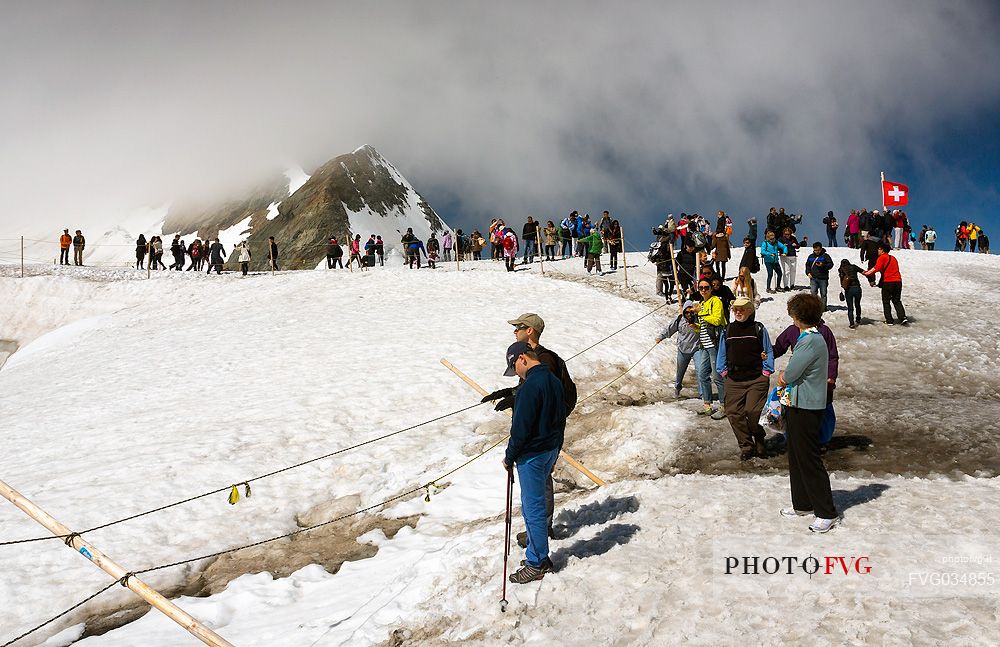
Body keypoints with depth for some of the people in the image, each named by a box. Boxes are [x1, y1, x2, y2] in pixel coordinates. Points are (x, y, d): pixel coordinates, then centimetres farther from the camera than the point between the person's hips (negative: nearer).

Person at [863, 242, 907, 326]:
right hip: (898, 281, 6)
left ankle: (889, 320, 6)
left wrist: (867, 273, -15)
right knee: (897, 301, 13)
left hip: (888, 282, -6)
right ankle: (903, 318, -2)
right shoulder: (893, 258, 19)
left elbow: (876, 268, -19)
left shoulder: (882, 257, -5)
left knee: (886, 302, 7)